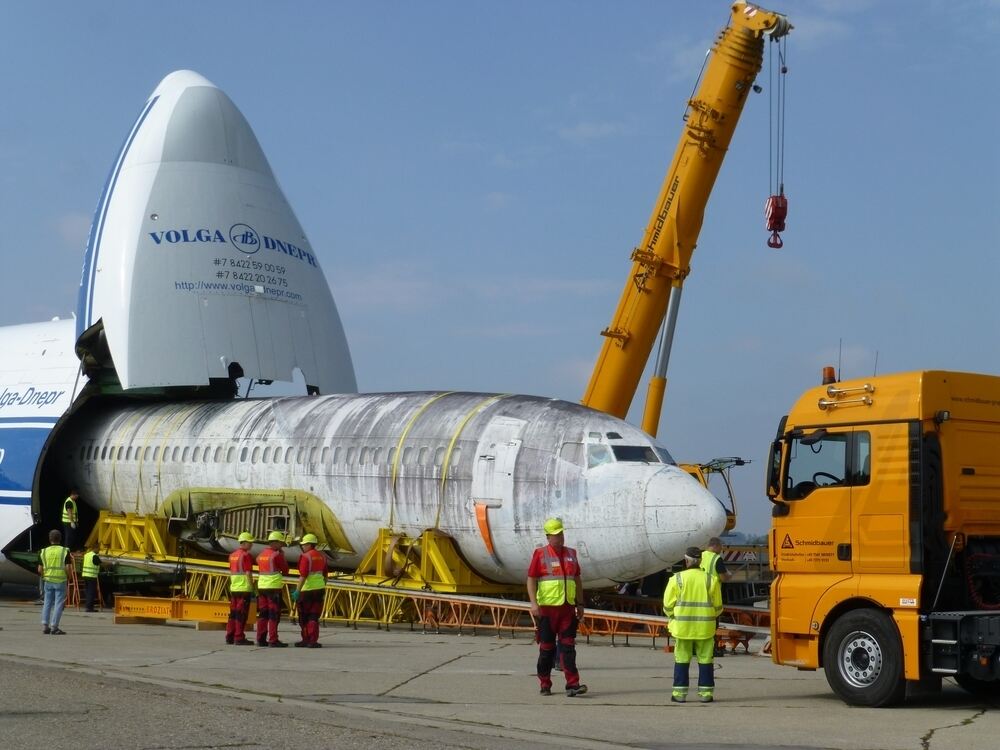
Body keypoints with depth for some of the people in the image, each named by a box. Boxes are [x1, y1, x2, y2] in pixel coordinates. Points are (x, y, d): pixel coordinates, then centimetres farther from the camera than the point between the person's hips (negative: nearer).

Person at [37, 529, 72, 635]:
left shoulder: (43, 552, 2)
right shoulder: (65, 551, -6)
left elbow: (40, 570, 3)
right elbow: (67, 568, -11)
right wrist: (68, 577, 7)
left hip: (48, 581, 3)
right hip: (60, 581, -3)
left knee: (47, 603, 13)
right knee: (59, 604, 1)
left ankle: (45, 625, 7)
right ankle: (54, 627, -3)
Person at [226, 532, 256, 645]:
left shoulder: (232, 555, 14)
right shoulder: (246, 555, -12)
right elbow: (248, 573, -16)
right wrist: (252, 587, -13)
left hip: (234, 588, 8)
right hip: (244, 588, -8)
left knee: (233, 613, 12)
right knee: (242, 614, -5)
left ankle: (230, 637, 14)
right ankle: (239, 638, -5)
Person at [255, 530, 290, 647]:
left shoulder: (261, 555, 13)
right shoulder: (276, 555, -11)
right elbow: (285, 571, -4)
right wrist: (283, 557, 6)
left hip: (261, 587, 8)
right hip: (274, 588, -8)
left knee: (262, 614, 10)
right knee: (274, 615, -5)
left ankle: (261, 639, 10)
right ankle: (273, 640, -7)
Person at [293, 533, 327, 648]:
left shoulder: (306, 557, -12)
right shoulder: (322, 556, 10)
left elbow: (303, 575, -19)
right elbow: (325, 575, 16)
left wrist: (297, 590, -19)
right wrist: (324, 588, 25)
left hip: (307, 590, -6)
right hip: (319, 588, 6)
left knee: (304, 617, 7)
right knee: (314, 616, 6)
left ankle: (306, 640, 12)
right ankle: (313, 641, 0)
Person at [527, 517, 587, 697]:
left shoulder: (571, 554, 13)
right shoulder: (540, 554, -1)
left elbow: (577, 580, 18)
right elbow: (531, 580, -4)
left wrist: (580, 604, 15)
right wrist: (533, 603, -15)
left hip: (568, 608, 3)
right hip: (547, 608, -3)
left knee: (568, 646, -4)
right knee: (547, 648, 3)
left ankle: (572, 685, -9)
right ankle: (545, 685, 13)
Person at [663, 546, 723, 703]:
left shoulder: (676, 579, -6)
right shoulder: (711, 580, -2)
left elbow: (668, 605, -4)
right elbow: (718, 606, 2)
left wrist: (673, 617, 16)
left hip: (682, 626, -1)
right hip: (705, 628, 1)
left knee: (682, 659, 8)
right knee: (705, 659, 9)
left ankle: (679, 693, 8)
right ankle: (706, 693, 9)